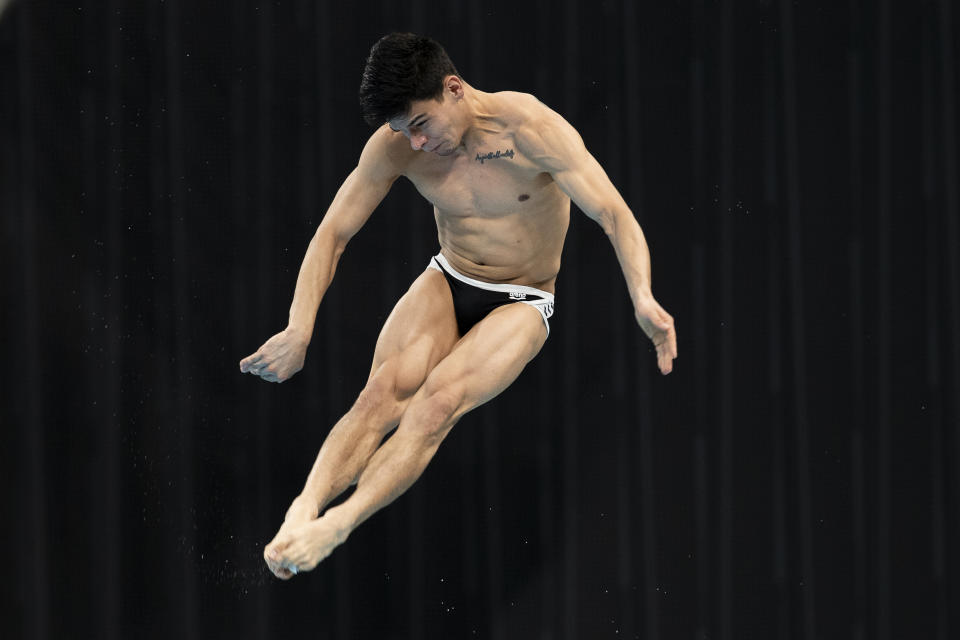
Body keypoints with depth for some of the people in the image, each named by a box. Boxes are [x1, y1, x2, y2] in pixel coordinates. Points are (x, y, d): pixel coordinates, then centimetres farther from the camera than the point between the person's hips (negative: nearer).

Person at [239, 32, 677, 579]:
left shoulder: (531, 130, -22)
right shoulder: (395, 145, -11)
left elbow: (614, 214, -27)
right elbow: (333, 233, -4)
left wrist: (643, 299, -46)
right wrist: (299, 330, -18)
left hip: (520, 305, -3)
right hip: (446, 285, 3)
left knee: (440, 399, -30)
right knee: (385, 389, -28)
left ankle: (338, 524, -44)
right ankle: (305, 507, -46)